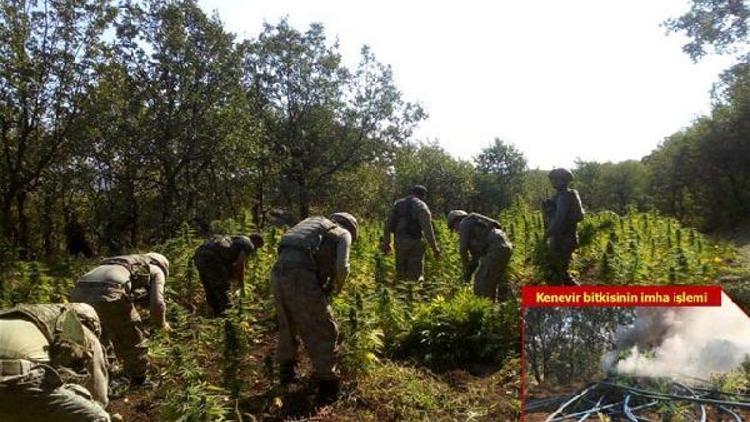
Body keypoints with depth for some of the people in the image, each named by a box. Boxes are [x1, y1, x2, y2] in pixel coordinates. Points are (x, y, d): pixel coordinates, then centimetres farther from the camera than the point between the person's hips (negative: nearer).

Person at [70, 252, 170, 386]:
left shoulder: (126, 263, 40)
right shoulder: (156, 270, 22)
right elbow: (157, 303, 6)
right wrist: (160, 323, 26)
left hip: (79, 291, 7)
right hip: (107, 292, -7)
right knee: (134, 343, 12)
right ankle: (139, 383, 24)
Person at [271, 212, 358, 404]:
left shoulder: (314, 222, 31)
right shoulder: (343, 233, 13)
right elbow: (342, 267, -4)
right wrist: (334, 287, 17)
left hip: (278, 271, 7)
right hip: (300, 276, -7)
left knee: (287, 325, 27)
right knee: (324, 331, 6)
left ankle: (286, 371, 42)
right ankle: (327, 386, 11)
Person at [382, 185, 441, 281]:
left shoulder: (397, 204, 13)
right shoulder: (421, 206, -4)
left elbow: (388, 225, 12)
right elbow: (427, 228, -13)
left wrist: (386, 243, 18)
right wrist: (434, 247, -10)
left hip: (399, 243, 5)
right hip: (415, 244, -5)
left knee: (401, 275, 13)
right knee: (416, 277, -3)